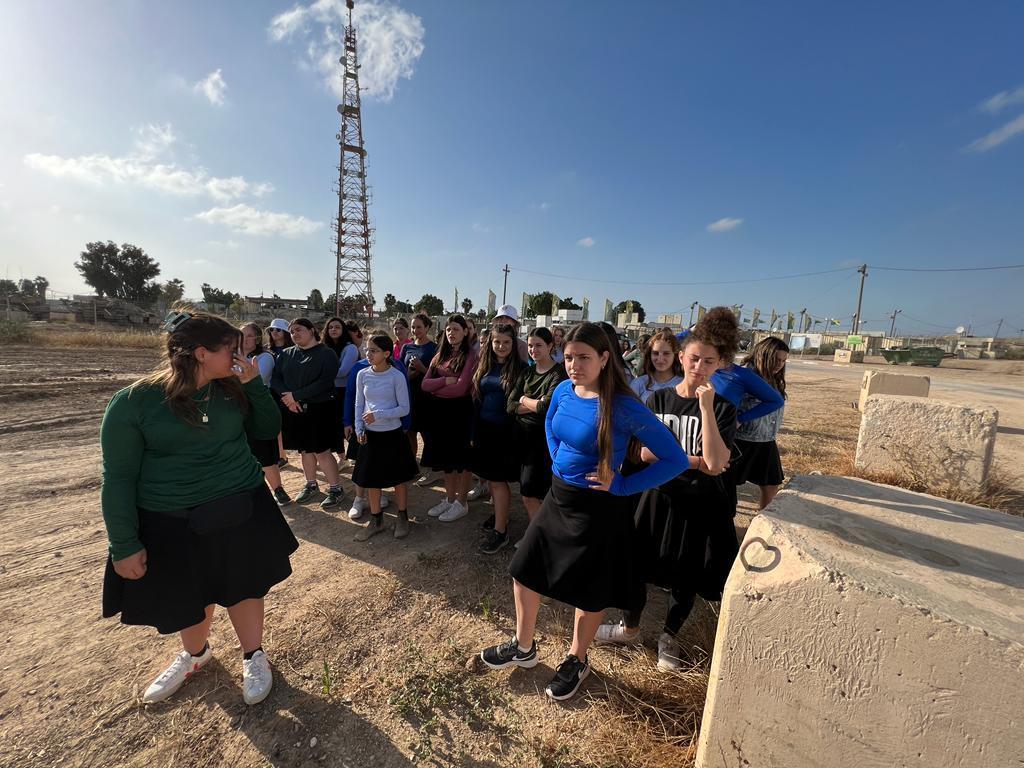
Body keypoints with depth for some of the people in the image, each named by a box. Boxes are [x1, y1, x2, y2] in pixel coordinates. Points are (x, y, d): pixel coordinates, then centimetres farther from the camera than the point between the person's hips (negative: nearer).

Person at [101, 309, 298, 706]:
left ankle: (253, 656, 40)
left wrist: (254, 384, -13)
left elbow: (269, 429, 1)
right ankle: (195, 653, 52)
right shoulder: (133, 402, -14)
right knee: (189, 598, 20)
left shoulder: (231, 389, -4)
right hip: (173, 524, -2)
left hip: (241, 511, 2)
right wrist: (124, 545, -9)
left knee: (244, 588, 15)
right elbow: (119, 478, -10)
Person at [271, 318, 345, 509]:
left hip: (318, 410, -5)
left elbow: (325, 383, -17)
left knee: (322, 451, -3)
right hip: (293, 411, 5)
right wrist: (288, 398, -15)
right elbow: (275, 379, 3)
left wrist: (296, 396, -18)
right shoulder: (286, 354, 9)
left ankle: (335, 488, 10)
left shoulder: (327, 354, -6)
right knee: (305, 450, 14)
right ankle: (311, 485, 30)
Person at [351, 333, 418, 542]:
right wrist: (359, 428, -4)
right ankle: (376, 520, 31)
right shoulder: (362, 375, 0)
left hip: (392, 434, -3)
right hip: (370, 435, 4)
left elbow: (404, 409, -11)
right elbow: (359, 404, 7)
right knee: (371, 479, 13)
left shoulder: (397, 376, -12)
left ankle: (402, 518, 29)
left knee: (399, 478, 9)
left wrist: (378, 415, -19)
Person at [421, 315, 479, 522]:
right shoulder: (440, 355, 10)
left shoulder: (470, 356, -10)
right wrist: (445, 381, -15)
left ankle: (461, 503, 19)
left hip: (459, 410, -6)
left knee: (460, 455, 5)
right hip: (439, 410, 7)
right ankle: (449, 499, 30)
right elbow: (425, 384, 1)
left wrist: (436, 388, -7)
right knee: (445, 454, 15)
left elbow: (461, 388, -20)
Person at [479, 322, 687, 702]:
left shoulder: (624, 407, -23)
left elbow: (675, 459, -19)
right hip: (557, 497, 7)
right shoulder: (563, 391, -5)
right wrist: (557, 459, 6)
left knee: (588, 592, 16)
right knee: (524, 570, 17)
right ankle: (523, 647, 42)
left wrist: (621, 485, -19)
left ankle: (576, 661, 44)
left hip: (597, 509, -6)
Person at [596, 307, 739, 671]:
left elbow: (715, 464, -23)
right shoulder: (658, 400, -4)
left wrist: (706, 407, -27)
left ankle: (669, 638, 41)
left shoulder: (722, 408, -10)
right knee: (638, 563, 13)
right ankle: (630, 627, 40)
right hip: (659, 497, 2)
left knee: (686, 576, 15)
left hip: (701, 505, -1)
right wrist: (694, 461, -18)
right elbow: (646, 453, -10)